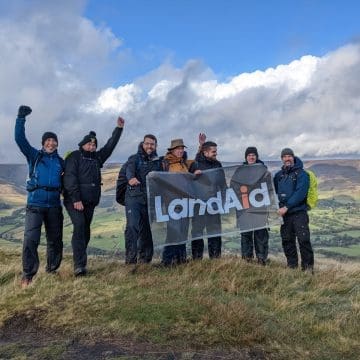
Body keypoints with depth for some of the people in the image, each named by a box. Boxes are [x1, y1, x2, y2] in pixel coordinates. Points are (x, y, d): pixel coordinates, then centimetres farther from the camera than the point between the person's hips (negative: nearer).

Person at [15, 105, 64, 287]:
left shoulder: (61, 162, 12)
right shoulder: (34, 155, 4)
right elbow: (20, 138, -6)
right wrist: (21, 117, -16)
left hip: (54, 205, 3)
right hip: (35, 204, -3)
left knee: (55, 239, 9)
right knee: (30, 238, -13)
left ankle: (52, 271, 26)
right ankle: (28, 275, -5)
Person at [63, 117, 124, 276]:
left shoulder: (97, 157, 17)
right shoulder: (74, 157, -2)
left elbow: (110, 146, 20)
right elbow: (70, 178, -11)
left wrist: (119, 128, 15)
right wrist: (76, 199, -19)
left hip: (90, 201, 7)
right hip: (74, 200, -7)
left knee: (85, 231, 8)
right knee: (79, 226, -19)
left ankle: (79, 262, 18)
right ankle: (79, 265, -21)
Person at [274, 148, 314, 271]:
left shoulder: (301, 174, -3)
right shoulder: (279, 175, 14)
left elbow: (300, 193, -14)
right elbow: (273, 192, 17)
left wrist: (286, 207, -18)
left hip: (299, 213, -5)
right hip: (284, 214, 5)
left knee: (304, 240, -8)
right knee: (287, 241, 9)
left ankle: (308, 267, 1)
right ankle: (292, 266, 20)